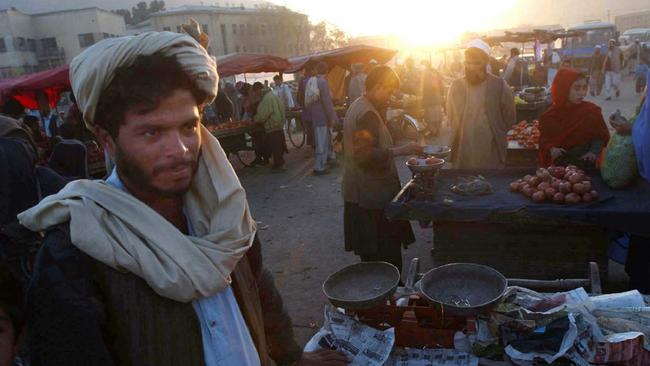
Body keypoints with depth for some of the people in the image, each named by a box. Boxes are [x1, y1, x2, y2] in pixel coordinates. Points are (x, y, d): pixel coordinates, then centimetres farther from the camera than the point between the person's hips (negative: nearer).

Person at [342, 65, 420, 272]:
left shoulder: (358, 107, 15)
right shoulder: (367, 114, -18)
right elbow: (365, 156, -26)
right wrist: (400, 150, -23)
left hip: (362, 194, 11)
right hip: (371, 196, -11)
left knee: (371, 254, 17)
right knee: (385, 255, -4)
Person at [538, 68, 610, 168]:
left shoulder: (592, 110, -5)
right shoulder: (550, 115, -4)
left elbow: (600, 136, 0)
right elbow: (545, 139, 3)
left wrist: (594, 152, -17)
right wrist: (551, 149, -18)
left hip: (586, 163, 0)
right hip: (560, 164, 0)